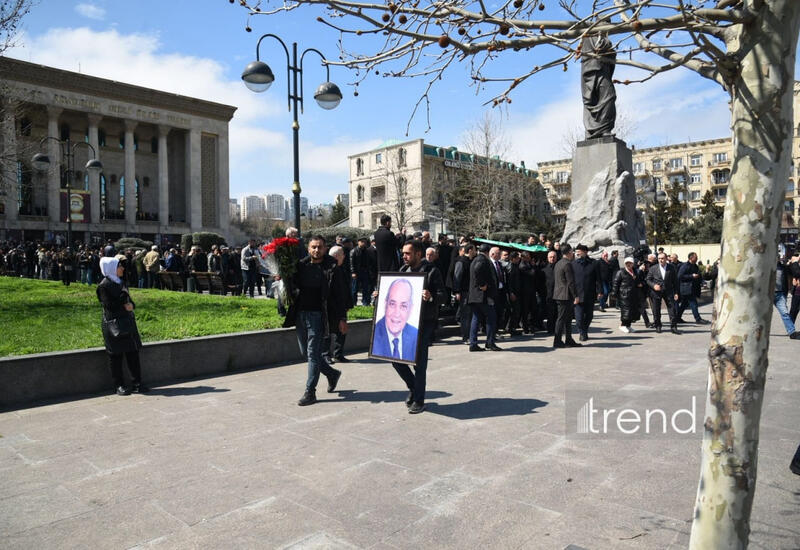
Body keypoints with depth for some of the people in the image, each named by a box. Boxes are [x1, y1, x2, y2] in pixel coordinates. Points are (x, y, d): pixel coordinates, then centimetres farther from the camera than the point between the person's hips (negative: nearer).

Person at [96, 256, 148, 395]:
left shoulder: (120, 282, 15)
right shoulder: (104, 285, -9)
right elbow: (110, 305, -16)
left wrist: (131, 305, -5)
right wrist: (124, 305, -8)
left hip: (127, 322, 7)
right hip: (113, 324, -7)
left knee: (133, 353, 6)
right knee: (116, 355, 1)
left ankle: (136, 383, 12)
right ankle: (119, 385, 10)